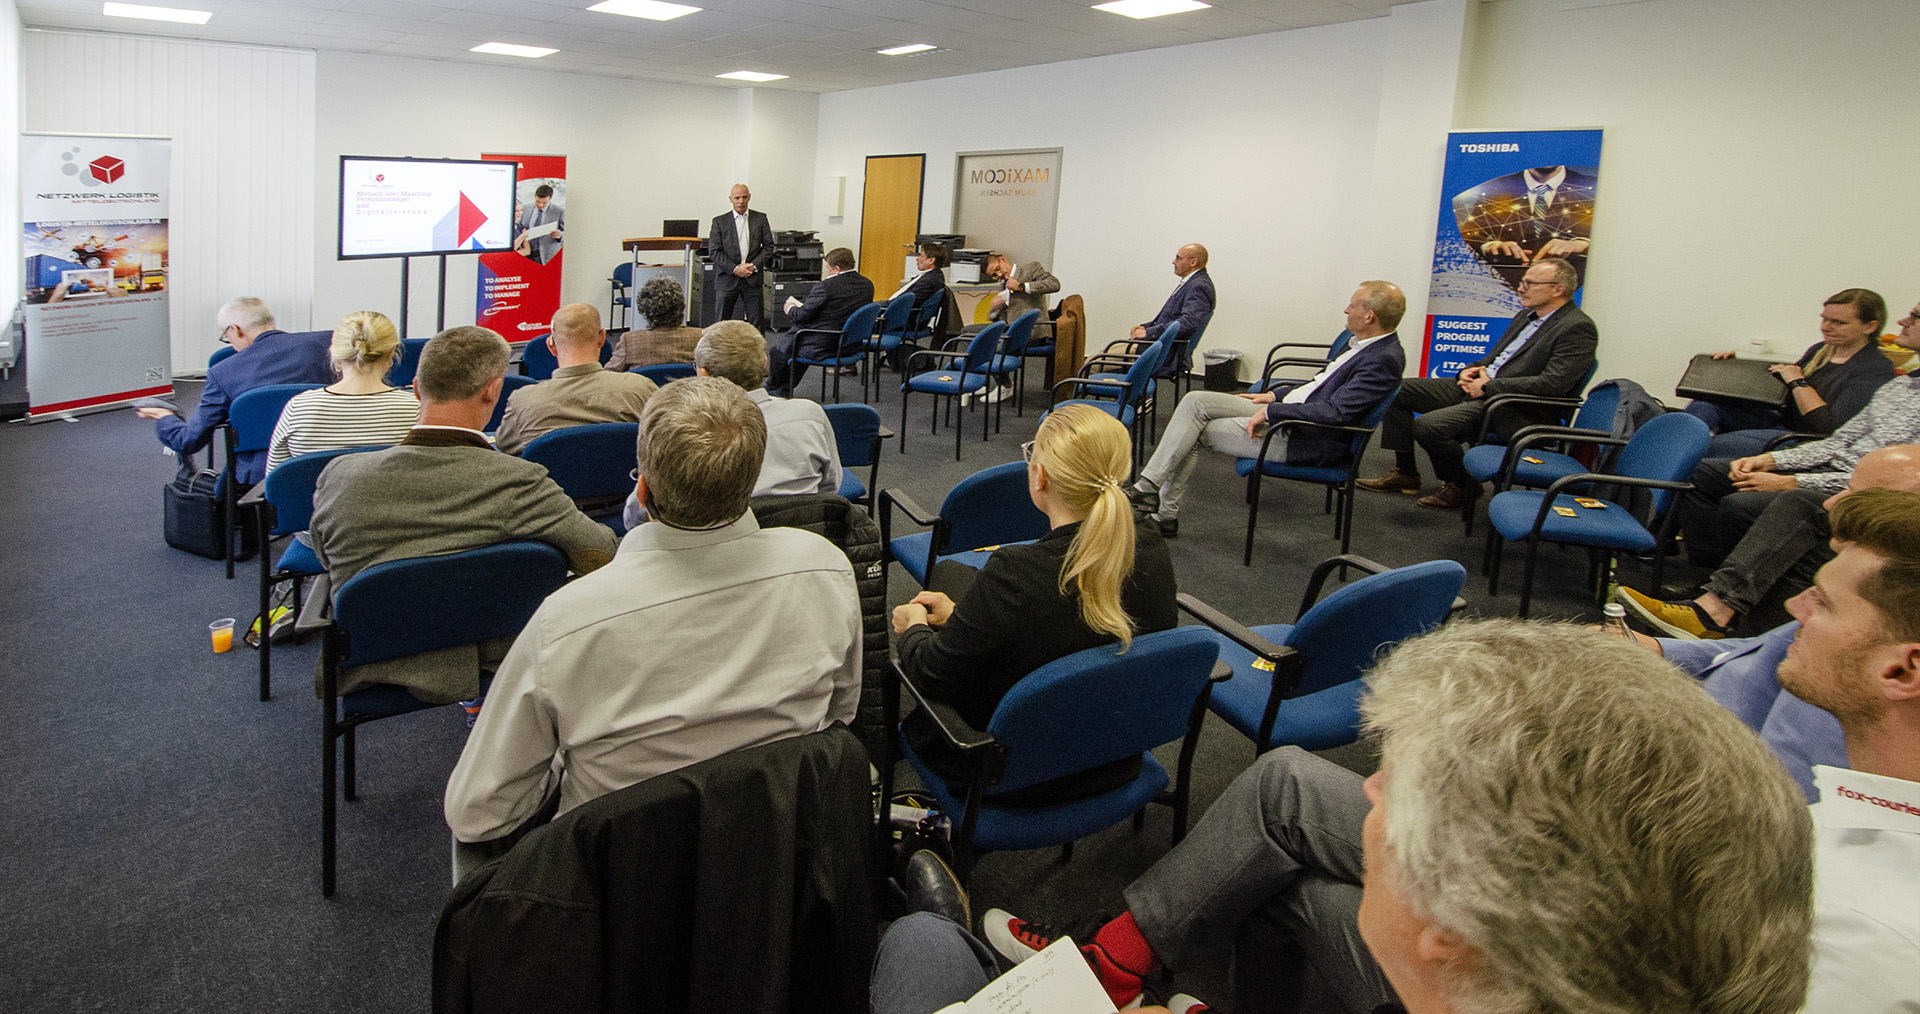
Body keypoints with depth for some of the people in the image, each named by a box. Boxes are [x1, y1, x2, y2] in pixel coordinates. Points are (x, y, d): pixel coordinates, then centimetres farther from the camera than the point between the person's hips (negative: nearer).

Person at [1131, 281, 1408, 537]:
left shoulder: (1384, 360, -19)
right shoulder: (1358, 342, 11)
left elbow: (1334, 411, -27)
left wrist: (1271, 411, -21)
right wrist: (1274, 396, 14)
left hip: (1307, 441, -9)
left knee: (1196, 429, -9)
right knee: (1195, 400, -3)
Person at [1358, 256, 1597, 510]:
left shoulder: (1578, 329, -12)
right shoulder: (1526, 316, 17)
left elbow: (1552, 384, -22)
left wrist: (1489, 386, -18)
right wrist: (1470, 370, 3)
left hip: (1514, 410, -10)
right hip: (1477, 387, 10)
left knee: (1427, 425, -27)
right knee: (1398, 391, 2)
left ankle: (1462, 486, -1)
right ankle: (1405, 473, 9)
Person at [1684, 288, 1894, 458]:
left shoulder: (1877, 370, -9)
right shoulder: (1820, 351, 14)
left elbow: (1831, 427, -20)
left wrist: (1798, 382, -12)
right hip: (1780, 420, 8)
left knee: (1720, 445, -31)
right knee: (1705, 405, -18)